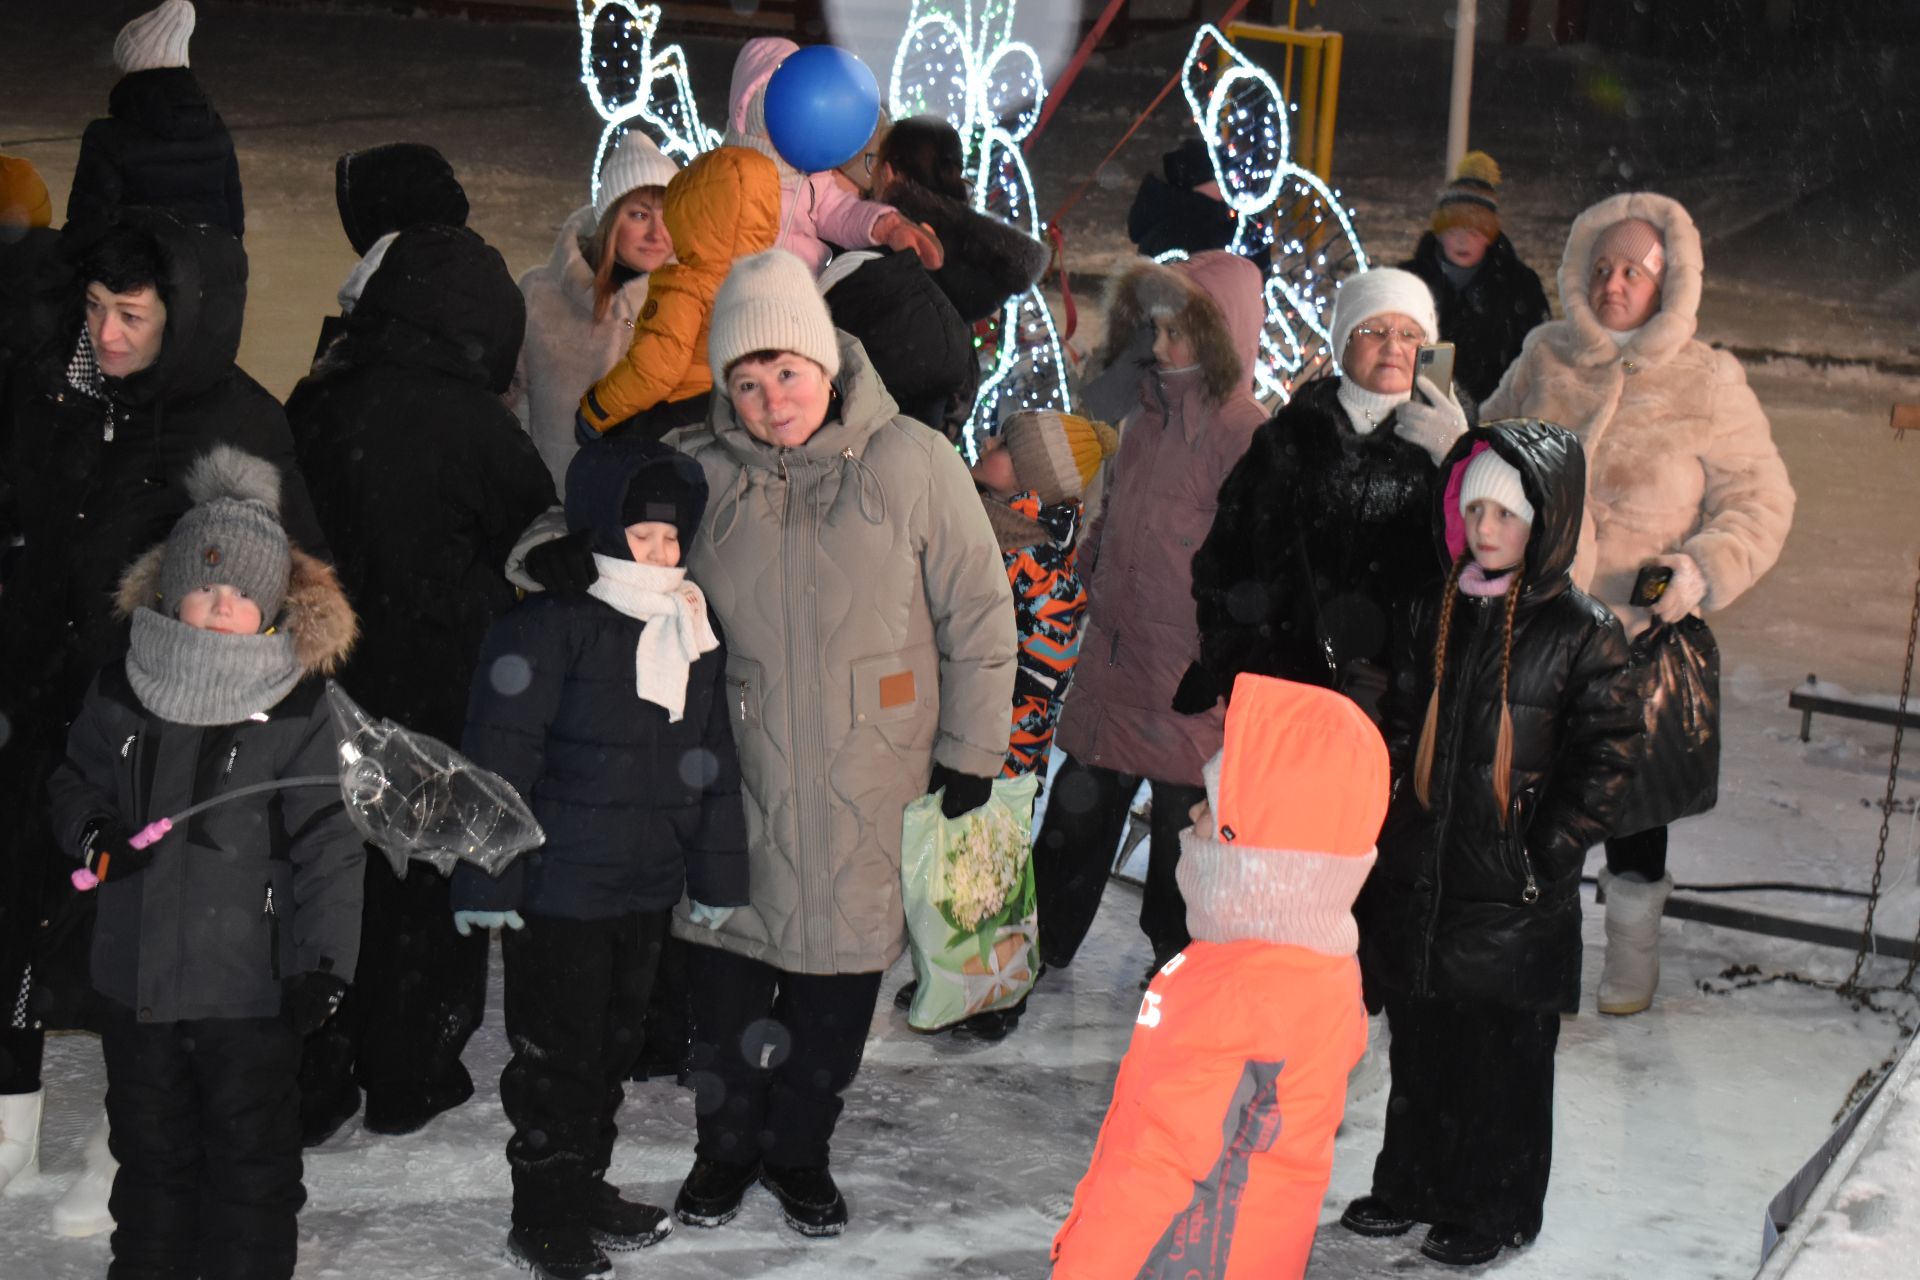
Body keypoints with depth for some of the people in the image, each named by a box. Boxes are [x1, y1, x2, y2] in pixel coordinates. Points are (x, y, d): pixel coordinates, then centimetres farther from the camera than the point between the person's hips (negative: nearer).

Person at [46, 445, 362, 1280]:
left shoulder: (297, 711, -10)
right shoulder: (122, 692, 1)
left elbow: (327, 846, -10)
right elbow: (74, 784, 16)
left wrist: (325, 963, -17)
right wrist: (91, 832, -6)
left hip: (252, 990, -4)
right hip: (135, 976, 4)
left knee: (251, 1164, 8)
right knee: (152, 1152, 20)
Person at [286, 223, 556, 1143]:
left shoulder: (316, 405, -3)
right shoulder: (471, 423, -17)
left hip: (326, 686, 4)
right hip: (441, 689, -4)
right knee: (430, 879, 11)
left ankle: (314, 1080, 18)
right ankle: (409, 1075, 21)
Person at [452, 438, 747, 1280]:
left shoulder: (693, 631, 8)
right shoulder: (548, 625, -15)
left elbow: (712, 760, 15)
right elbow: (499, 758, -16)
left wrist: (717, 875, 15)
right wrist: (489, 880, -17)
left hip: (647, 886, 7)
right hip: (558, 886, -7)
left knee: (614, 1043, 18)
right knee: (557, 1052, 2)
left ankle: (586, 1187, 34)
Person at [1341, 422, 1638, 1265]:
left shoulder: (1583, 632, -9)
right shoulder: (1441, 612, 8)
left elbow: (1609, 756, -9)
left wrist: (1545, 856, -12)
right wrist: (1389, 830, 8)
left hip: (1513, 890, -5)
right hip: (1421, 874, 5)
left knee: (1504, 1054, 5)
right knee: (1419, 1044, 15)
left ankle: (1495, 1211, 19)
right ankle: (1412, 1184, 31)